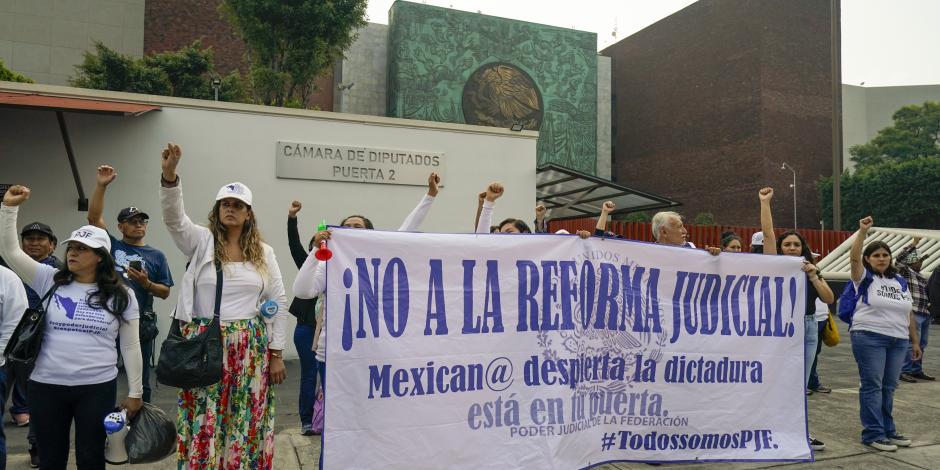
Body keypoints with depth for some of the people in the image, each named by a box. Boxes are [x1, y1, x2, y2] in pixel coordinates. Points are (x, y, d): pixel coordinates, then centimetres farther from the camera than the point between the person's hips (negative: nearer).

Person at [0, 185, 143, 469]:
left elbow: (131, 346, 0)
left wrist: (135, 393, 0)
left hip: (97, 388, -2)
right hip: (46, 386, 2)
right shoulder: (50, 281, 2)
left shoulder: (120, 295, -2)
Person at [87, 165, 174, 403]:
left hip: (140, 323, 0)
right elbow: (94, 217, -5)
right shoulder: (111, 245, 7)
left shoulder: (156, 256, 7)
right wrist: (101, 186, -14)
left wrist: (146, 283, -13)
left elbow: (165, 292, 6)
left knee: (140, 379, 8)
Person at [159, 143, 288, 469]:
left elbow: (278, 304, 6)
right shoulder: (201, 242, 4)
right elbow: (173, 217, -14)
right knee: (204, 422, 1)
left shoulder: (263, 252, 6)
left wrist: (276, 354, 2)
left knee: (246, 424, 6)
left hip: (250, 349, 1)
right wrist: (169, 175, -30)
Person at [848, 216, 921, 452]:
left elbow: (909, 314, 16)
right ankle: (873, 434, 1)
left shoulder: (900, 283, 16)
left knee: (888, 388, 11)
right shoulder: (864, 277, 0)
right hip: (869, 338, -5)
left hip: (898, 341, 5)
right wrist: (862, 231, -25)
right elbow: (854, 257, -20)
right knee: (872, 386, -3)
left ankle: (888, 430, 22)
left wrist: (915, 341, 14)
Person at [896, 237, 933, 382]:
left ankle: (917, 370, 21)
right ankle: (905, 371, -5)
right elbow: (899, 258, -19)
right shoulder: (906, 272, -3)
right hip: (914, 313, -8)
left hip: (925, 314, 8)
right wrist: (913, 244, -18)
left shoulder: (922, 276, 21)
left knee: (921, 344, 12)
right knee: (911, 343, -10)